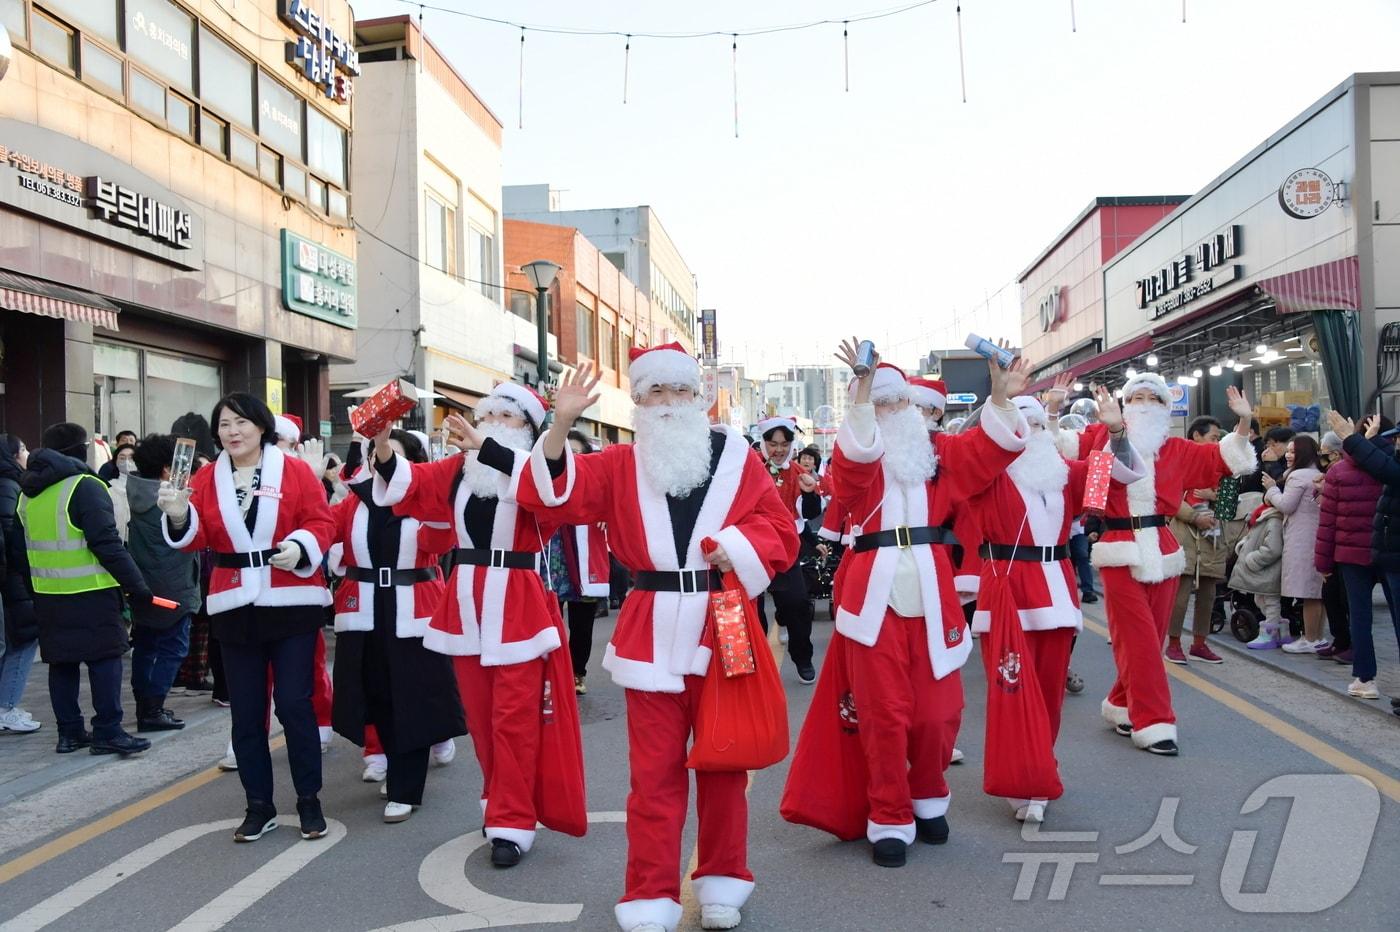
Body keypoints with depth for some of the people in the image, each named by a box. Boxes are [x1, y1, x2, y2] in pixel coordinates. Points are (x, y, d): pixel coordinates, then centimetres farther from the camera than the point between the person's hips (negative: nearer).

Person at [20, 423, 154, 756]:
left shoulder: (28, 493, 13)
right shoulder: (85, 487, -13)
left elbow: (23, 546, 19)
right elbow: (106, 544, -19)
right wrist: (136, 584, -16)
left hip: (47, 594, 7)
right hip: (89, 593, -7)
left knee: (61, 660, 12)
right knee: (104, 657, -1)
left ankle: (69, 731, 18)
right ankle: (108, 732, -1)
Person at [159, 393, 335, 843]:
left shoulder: (295, 471, -2)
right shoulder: (207, 479, 7)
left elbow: (322, 523, -5)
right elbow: (196, 538, 2)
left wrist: (300, 546, -24)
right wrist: (179, 516, -18)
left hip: (292, 604, -3)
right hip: (235, 607, 4)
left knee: (294, 704, -1)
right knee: (245, 711, 9)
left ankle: (309, 801, 14)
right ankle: (259, 806, 21)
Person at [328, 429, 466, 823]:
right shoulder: (355, 502, 8)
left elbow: (440, 544, -21)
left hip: (413, 615, -3)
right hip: (365, 615, 4)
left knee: (412, 702, 0)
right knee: (378, 699, 13)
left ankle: (404, 790, 9)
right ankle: (398, 771, 33)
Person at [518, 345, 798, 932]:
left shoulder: (737, 457, 5)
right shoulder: (621, 466, 7)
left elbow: (779, 529, 2)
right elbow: (555, 492, -4)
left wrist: (738, 546, -17)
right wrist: (561, 425, -17)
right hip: (652, 633, 0)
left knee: (723, 762, 12)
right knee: (655, 770, 5)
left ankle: (722, 881, 30)